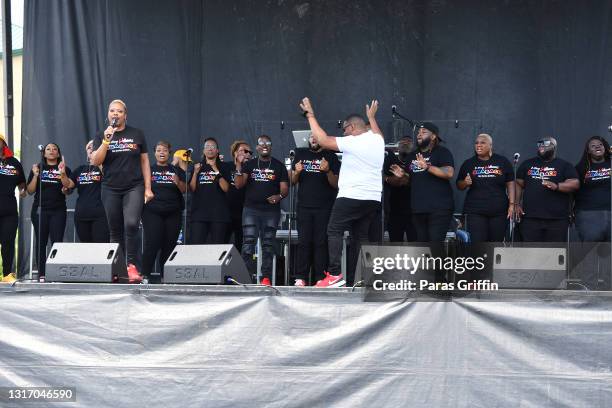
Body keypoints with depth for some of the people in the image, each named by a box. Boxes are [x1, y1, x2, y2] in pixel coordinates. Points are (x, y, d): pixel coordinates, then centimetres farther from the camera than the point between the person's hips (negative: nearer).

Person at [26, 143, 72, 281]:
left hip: (58, 211, -1)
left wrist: (63, 174, -17)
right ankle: (41, 274, 0)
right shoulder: (38, 168, 11)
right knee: (41, 242, 0)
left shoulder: (65, 169, 9)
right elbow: (30, 191, 7)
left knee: (57, 242, -10)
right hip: (39, 210, 1)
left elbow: (67, 190, -3)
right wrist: (35, 175, -8)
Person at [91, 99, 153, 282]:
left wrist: (148, 188, 3)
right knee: (115, 231, 5)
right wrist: (107, 140, -14)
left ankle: (132, 265, -16)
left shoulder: (137, 134, 7)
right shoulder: (101, 137, 8)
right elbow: (95, 161, -4)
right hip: (111, 190, 2)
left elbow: (144, 161, 9)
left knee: (131, 224, -20)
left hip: (134, 187, -2)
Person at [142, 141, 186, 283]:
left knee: (169, 245, -2)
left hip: (173, 213, 2)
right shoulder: (148, 169, 9)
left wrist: (178, 183, -13)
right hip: (152, 212, -2)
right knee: (152, 244, -12)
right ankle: (145, 275, -8)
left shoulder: (176, 170, 13)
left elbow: (184, 190, 7)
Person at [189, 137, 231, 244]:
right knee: (196, 244, -9)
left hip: (218, 212, -1)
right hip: (199, 210, 1)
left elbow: (225, 188, -3)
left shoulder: (223, 167, 9)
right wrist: (196, 173, -4)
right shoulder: (198, 167, 16)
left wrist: (216, 171, -11)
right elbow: (192, 188, 9)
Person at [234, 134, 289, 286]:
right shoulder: (249, 164, 11)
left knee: (268, 245, 0)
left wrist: (279, 196, -17)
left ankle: (266, 277, 2)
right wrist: (238, 167, -13)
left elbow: (285, 187, 5)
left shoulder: (278, 166, 10)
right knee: (248, 243, -9)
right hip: (251, 209, 0)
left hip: (271, 211, 0)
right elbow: (239, 184, 1)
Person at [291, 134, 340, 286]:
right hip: (304, 206, 2)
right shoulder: (300, 154, 13)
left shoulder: (331, 156, 5)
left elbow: (336, 184, 0)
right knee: (304, 241, -2)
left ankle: (321, 278, -5)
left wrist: (328, 171, -18)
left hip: (324, 207, -2)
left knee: (321, 242, -5)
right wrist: (296, 172, -8)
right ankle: (301, 278, -2)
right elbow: (293, 182, 14)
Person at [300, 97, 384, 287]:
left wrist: (310, 114, 0)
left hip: (351, 196, -7)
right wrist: (371, 117, 55)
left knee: (334, 231, -4)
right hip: (374, 198, 7)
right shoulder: (378, 140, 12)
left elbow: (322, 140, -9)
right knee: (361, 236, 8)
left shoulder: (351, 142, -10)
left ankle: (335, 274, -17)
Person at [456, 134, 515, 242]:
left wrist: (511, 204, -3)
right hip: (475, 212, 0)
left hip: (499, 211, 1)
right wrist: (465, 183, -10)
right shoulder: (468, 163, 8)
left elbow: (510, 184, 6)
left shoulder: (502, 162, 6)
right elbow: (459, 185, 13)